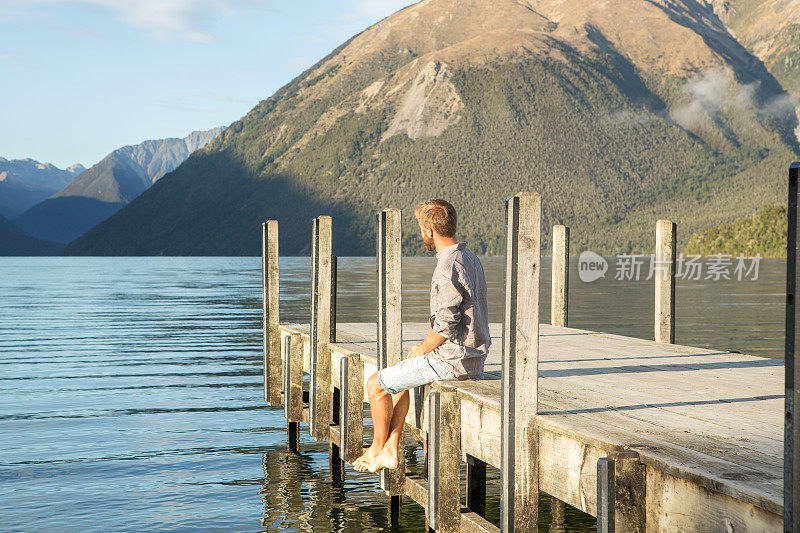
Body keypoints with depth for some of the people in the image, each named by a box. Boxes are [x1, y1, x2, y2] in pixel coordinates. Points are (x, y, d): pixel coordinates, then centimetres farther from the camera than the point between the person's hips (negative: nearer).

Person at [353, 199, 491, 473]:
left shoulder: (448, 268, -21)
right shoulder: (470, 258, 11)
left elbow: (445, 326, -24)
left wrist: (420, 351, -7)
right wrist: (425, 347, 15)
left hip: (452, 359, -10)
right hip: (473, 357, 10)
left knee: (376, 384, 3)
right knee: (400, 377, 27)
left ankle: (377, 450, 19)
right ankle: (391, 450, 23)